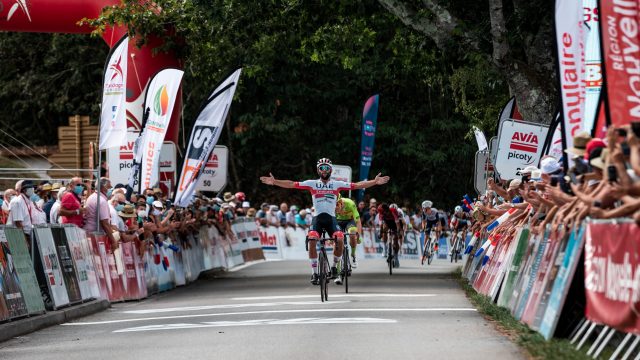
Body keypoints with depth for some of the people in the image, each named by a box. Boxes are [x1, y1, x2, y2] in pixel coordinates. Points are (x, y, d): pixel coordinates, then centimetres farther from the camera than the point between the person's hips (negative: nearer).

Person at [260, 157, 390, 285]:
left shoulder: (337, 184, 7)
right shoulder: (312, 183, 6)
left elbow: (357, 185, 2)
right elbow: (292, 184, 1)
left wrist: (375, 182, -6)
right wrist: (274, 182, -9)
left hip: (331, 218, 0)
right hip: (317, 217, 0)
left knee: (340, 240, -25)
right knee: (312, 241, -25)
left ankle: (335, 266, 1)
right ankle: (314, 273, -14)